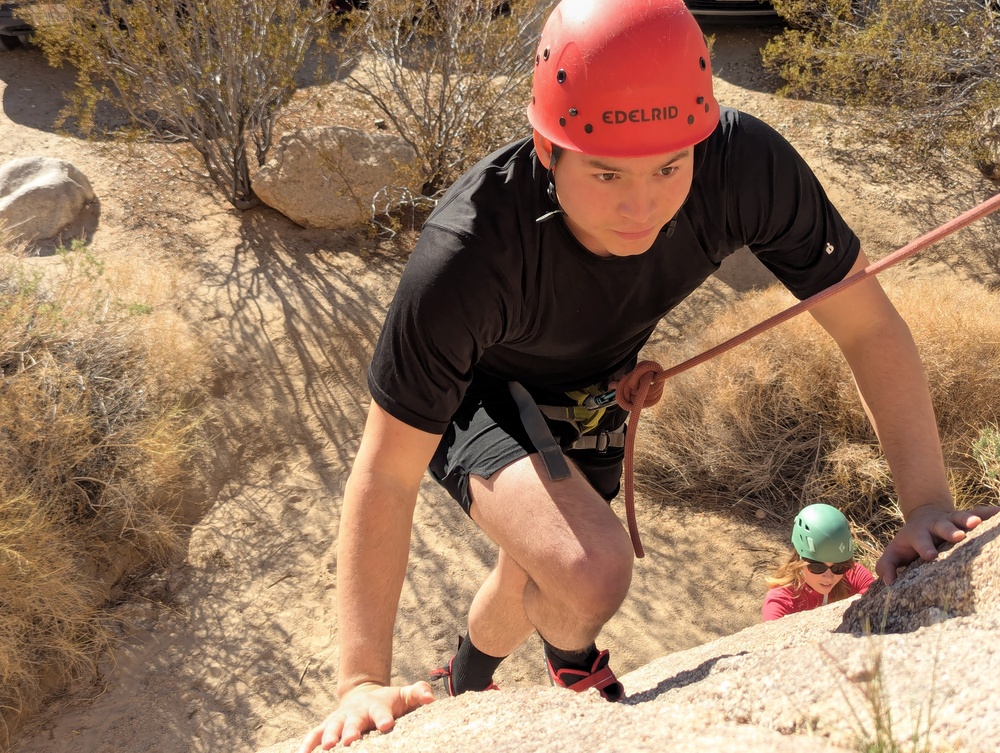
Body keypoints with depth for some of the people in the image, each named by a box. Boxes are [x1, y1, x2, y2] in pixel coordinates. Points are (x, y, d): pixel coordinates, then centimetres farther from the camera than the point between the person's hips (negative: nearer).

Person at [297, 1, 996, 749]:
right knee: (591, 573, -30)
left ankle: (463, 691, 62)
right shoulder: (464, 258, -44)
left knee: (532, 581, 26)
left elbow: (870, 325, -21)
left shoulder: (748, 166, -34)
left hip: (586, 397, 5)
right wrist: (364, 683, -36)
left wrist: (929, 503, -28)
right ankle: (573, 659, 9)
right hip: (473, 395, -4)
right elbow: (386, 474, -35)